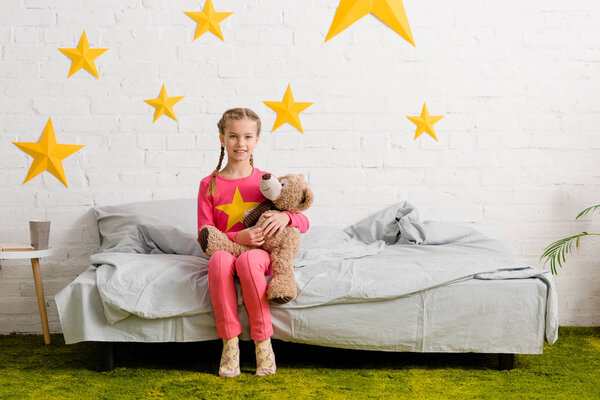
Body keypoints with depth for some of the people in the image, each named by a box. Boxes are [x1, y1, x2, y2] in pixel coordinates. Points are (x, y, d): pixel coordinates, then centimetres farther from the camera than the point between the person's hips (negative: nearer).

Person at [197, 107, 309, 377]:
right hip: (226, 250, 1)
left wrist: (286, 217, -17)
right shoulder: (210, 185, 6)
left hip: (260, 253, 0)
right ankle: (229, 342, -26)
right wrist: (237, 237, -16)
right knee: (220, 259, -36)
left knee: (248, 260, -37)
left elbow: (304, 223, 7)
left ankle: (263, 342, -24)